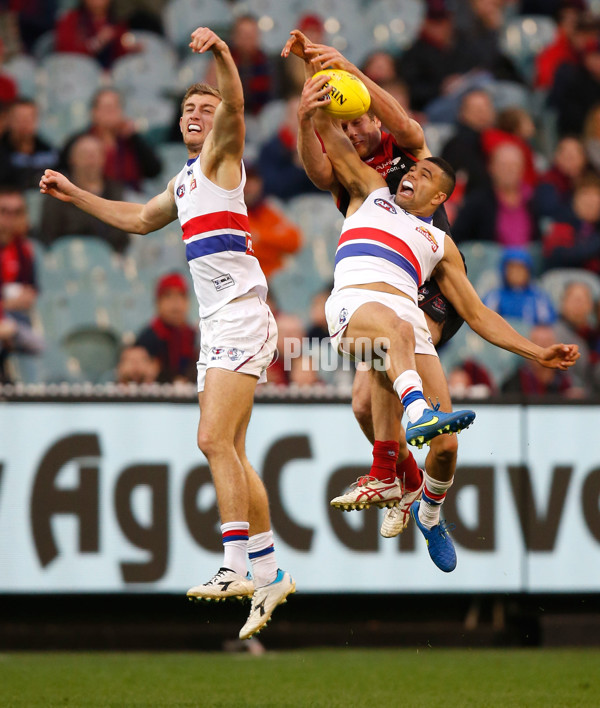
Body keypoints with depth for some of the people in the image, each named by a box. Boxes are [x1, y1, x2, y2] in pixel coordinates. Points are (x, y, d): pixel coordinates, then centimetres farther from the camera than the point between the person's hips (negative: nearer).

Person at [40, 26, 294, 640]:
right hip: (216, 325, 9)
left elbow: (233, 108, -20)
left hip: (241, 315, -9)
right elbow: (139, 219, 43)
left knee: (215, 439, -19)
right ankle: (268, 572, 12)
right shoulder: (184, 181, 26)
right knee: (228, 452, 8)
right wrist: (75, 195, 40)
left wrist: (221, 54, -38)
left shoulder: (221, 157, 2)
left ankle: (236, 567, -23)